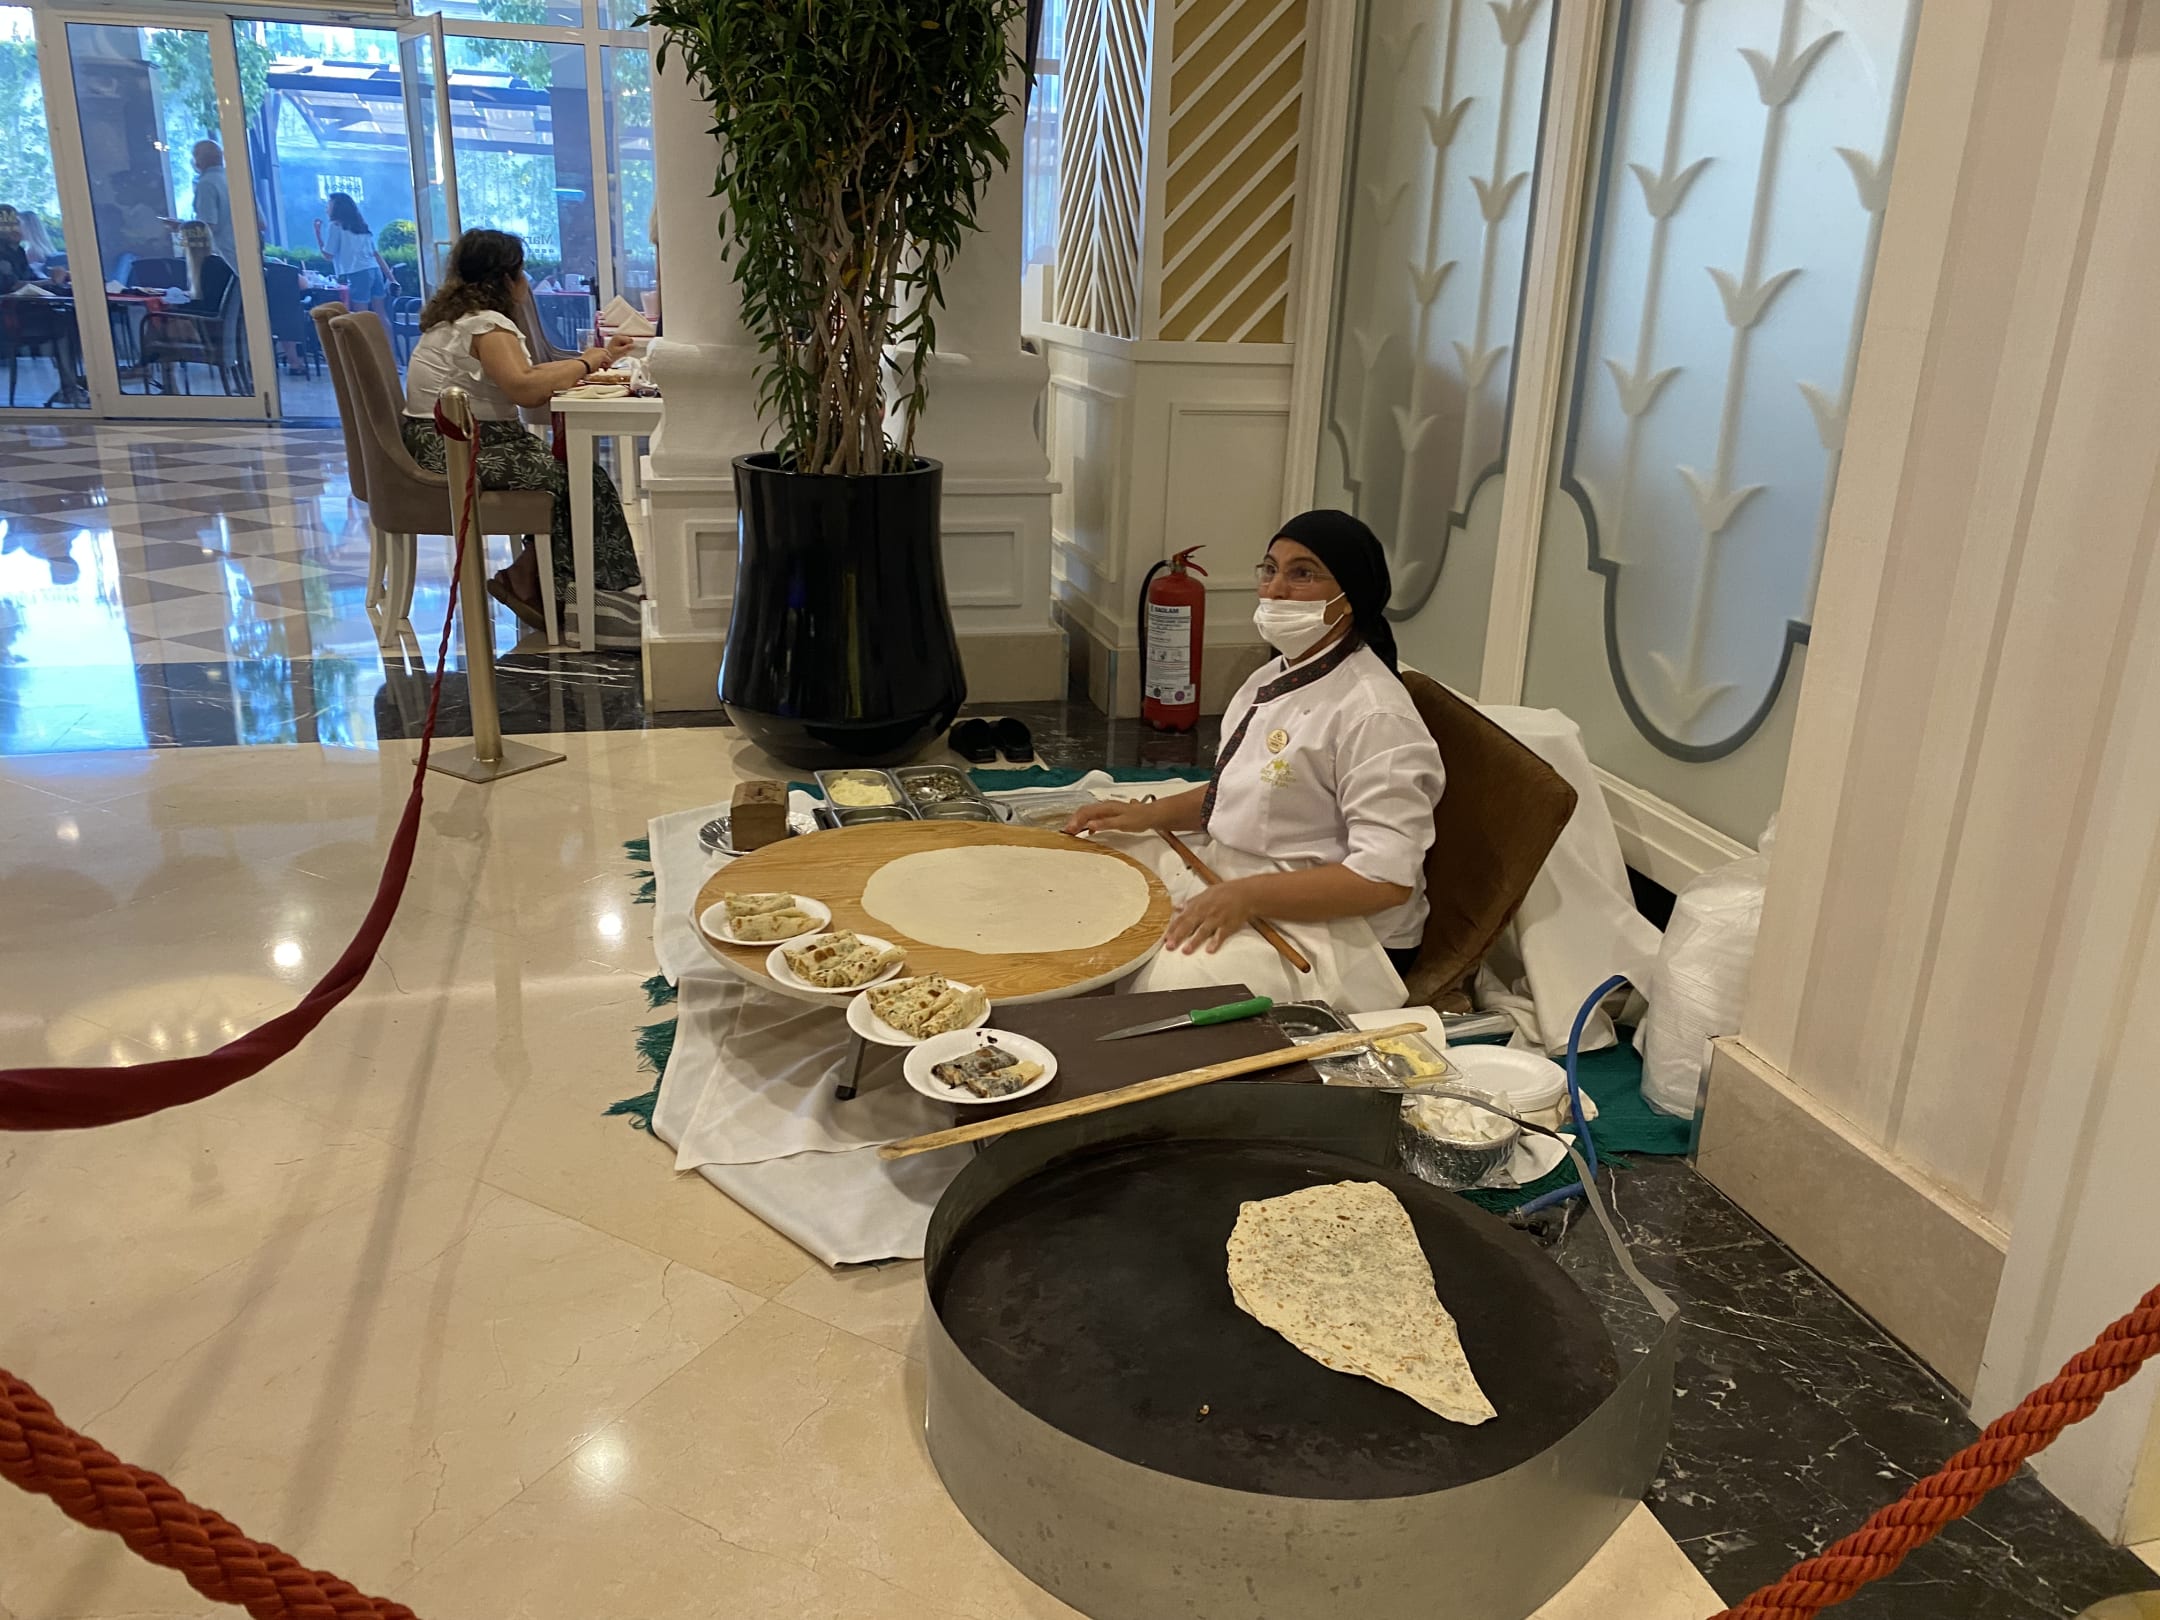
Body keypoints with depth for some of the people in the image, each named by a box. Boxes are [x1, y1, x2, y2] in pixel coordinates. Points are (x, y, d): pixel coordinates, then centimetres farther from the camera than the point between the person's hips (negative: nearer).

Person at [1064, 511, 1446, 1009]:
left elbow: (1387, 879, -25)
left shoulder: (1374, 714, -20)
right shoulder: (1276, 676, 9)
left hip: (1324, 925, -9)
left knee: (1162, 984, -29)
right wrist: (1151, 814, 7)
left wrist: (1246, 895, -29)